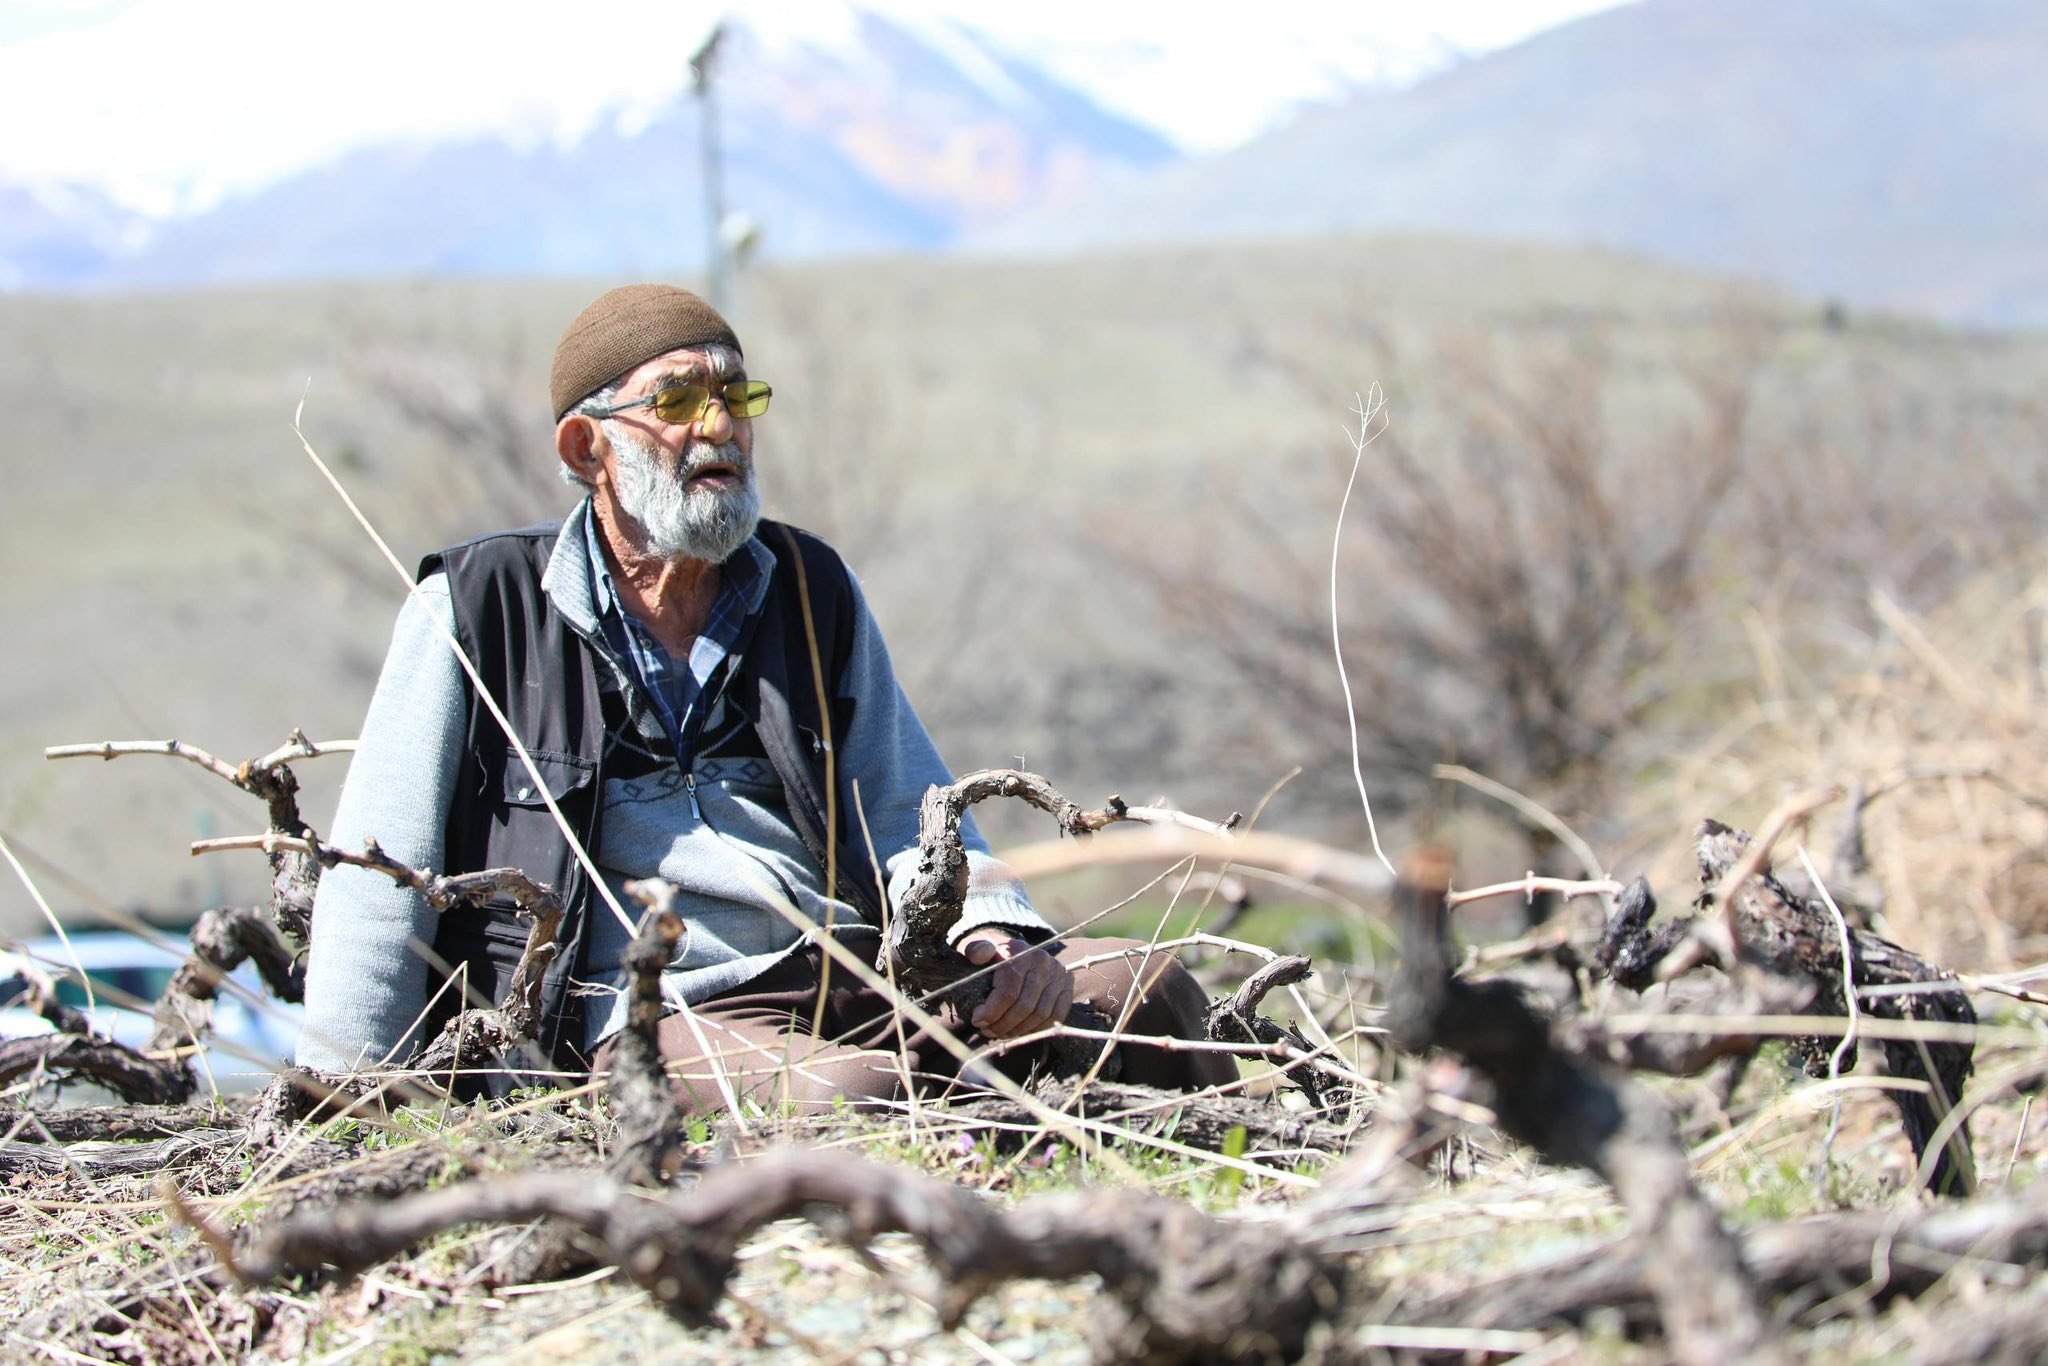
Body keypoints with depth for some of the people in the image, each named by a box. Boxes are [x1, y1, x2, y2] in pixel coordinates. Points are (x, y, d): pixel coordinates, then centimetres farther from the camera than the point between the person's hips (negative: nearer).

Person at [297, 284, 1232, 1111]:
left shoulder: (813, 592, 18)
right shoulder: (473, 612, 5)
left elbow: (906, 815, 20)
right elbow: (379, 882, 5)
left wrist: (994, 932, -4)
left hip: (849, 981, 5)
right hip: (641, 1013, -5)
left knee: (1139, 986, -16)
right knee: (852, 1090, -37)